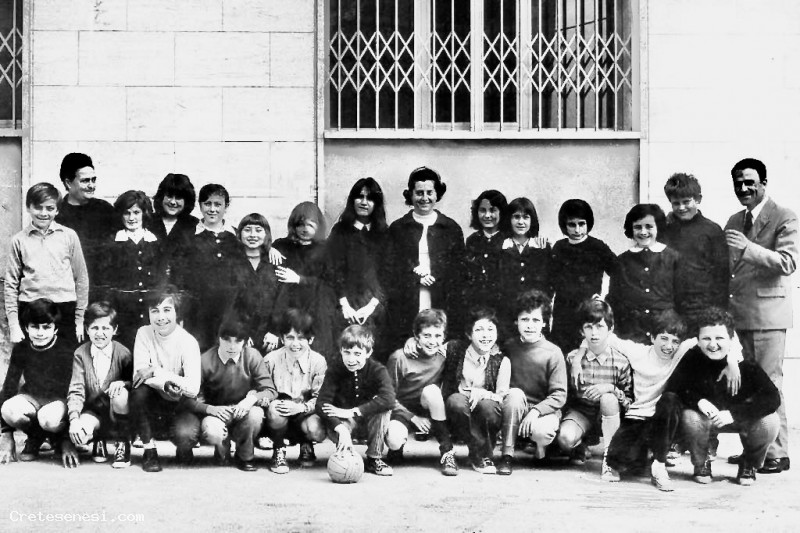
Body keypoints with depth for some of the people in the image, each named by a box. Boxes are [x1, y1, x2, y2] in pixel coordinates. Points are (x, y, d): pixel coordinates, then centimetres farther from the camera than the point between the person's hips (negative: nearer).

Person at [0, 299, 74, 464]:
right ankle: (36, 438, 0)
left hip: (58, 400, -3)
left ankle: (61, 438, -1)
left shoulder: (67, 350, -17)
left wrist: (68, 441, -23)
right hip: (30, 398, 3)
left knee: (49, 418, -39)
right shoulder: (20, 350, -7)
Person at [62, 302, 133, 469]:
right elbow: (76, 391, -11)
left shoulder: (123, 353, -9)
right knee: (79, 434, -32)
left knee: (120, 392, -33)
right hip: (92, 413, 1)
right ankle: (99, 442, 12)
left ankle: (123, 445, -8)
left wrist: (123, 384, -28)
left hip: (117, 415, -1)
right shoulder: (81, 354, -5)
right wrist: (74, 420, -27)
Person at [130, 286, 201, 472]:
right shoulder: (144, 334, -8)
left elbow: (193, 389, -26)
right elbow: (138, 375, -17)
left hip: (180, 404, -2)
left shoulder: (188, 342, -16)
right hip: (153, 403, 2)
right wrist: (165, 385, -36)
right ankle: (149, 449, -11)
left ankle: (183, 449, 9)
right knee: (139, 391, -31)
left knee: (186, 435, -32)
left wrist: (156, 372, -30)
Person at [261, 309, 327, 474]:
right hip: (278, 419, 0)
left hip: (305, 413, 0)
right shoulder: (271, 360, -7)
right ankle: (278, 451, -5)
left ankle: (306, 446, 11)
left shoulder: (318, 361, -9)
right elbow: (266, 390, -3)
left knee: (317, 431, -33)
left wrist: (301, 407, -28)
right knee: (275, 407, -36)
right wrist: (268, 401, -28)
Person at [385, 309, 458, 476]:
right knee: (394, 441, -35)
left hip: (429, 412, 2)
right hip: (403, 410, -2)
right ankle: (396, 448, 8)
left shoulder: (444, 356, -6)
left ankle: (447, 450, -22)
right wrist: (413, 418, -17)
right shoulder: (399, 358, -16)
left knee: (431, 390, -32)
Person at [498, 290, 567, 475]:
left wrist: (536, 411, -24)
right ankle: (507, 454, -23)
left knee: (541, 432, -36)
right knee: (515, 394, -31)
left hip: (545, 410, -2)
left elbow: (559, 395, -12)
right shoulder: (509, 347, 3)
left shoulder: (553, 353, -8)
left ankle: (540, 446, 5)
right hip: (514, 410, 2)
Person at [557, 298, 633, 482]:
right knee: (565, 438, -31)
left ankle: (608, 460, -25)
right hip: (580, 412, 1)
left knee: (608, 398, -35)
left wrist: (611, 389, -24)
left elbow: (629, 401, -9)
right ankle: (580, 446, 11)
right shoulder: (573, 358, -4)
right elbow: (564, 394, 5)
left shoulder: (620, 361, -10)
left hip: (607, 415, -1)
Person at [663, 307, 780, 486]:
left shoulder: (745, 362, -23)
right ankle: (701, 464, 1)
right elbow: (670, 392, -17)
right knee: (690, 417, -32)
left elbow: (772, 398, -27)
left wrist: (734, 414, -36)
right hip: (706, 416, 0)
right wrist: (698, 401, -35)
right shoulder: (691, 359, -21)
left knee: (769, 421, -28)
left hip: (740, 417, 0)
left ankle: (749, 465, 5)